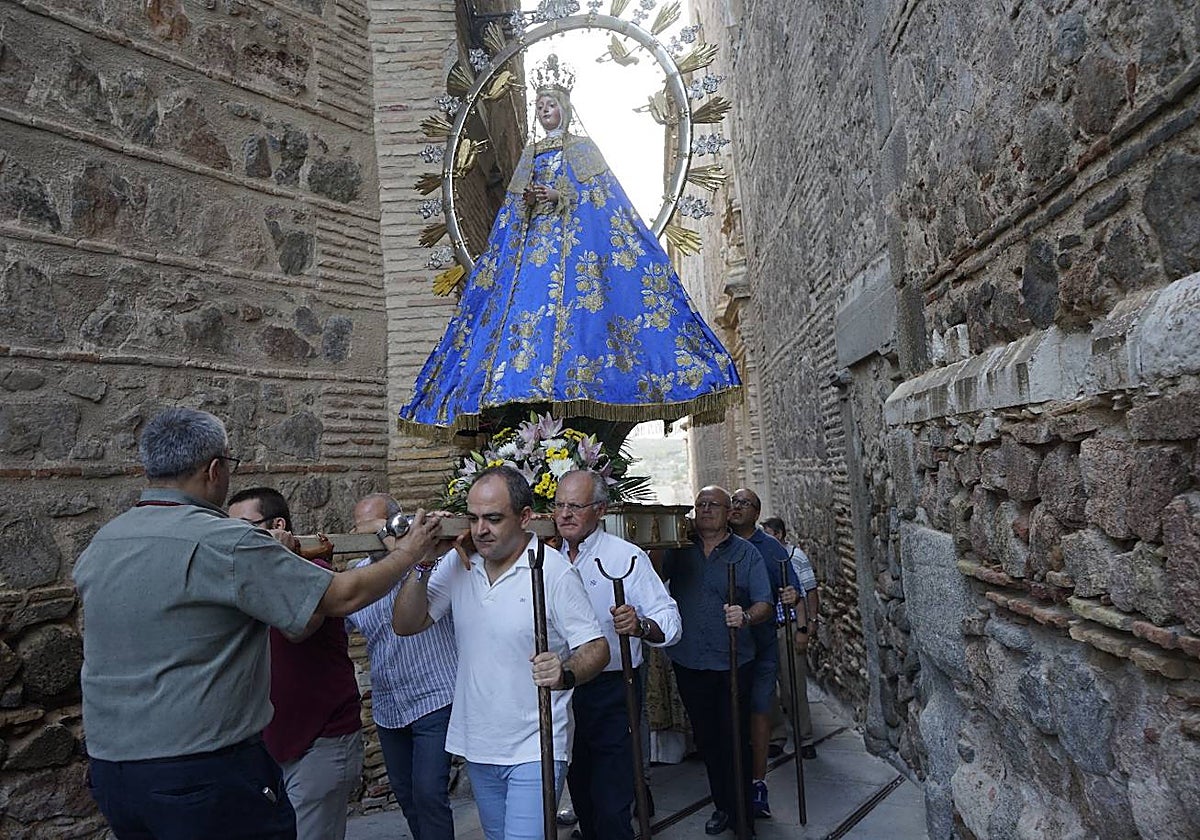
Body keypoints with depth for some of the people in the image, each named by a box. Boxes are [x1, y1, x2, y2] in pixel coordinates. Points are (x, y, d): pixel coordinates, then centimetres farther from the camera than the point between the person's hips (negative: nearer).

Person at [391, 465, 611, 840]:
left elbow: (596, 648, -14)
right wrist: (421, 563, -17)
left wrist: (565, 674, -35)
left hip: (534, 751, -6)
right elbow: (406, 624, -3)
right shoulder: (457, 563, -2)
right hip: (476, 745, 6)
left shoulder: (555, 571, -17)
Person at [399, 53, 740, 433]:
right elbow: (512, 204, 20)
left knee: (571, 304, -18)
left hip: (573, 240, -4)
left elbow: (600, 196, -1)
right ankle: (532, 394, -13)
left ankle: (573, 383, -21)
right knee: (525, 302, -9)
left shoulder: (583, 147, 9)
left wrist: (559, 196, -11)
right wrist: (526, 200, -2)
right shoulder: (530, 154, 23)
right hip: (533, 239, 5)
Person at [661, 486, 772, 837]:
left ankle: (741, 808, 22)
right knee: (706, 738, 15)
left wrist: (746, 616, -26)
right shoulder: (678, 549, 4)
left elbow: (765, 604, -6)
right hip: (689, 662, 2)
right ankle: (722, 804, 32)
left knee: (735, 738, 3)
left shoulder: (746, 553, -1)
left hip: (733, 663, -2)